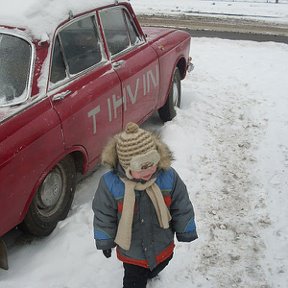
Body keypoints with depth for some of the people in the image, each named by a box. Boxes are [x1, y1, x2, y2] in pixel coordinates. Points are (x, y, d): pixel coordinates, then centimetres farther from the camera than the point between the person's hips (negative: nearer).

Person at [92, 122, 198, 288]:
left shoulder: (169, 176, -24)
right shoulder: (110, 183, -29)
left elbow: (182, 208, -8)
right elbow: (104, 217, -12)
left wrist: (186, 233, 4)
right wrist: (105, 242, 0)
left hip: (163, 248, 3)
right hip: (131, 252, -3)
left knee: (155, 269, 32)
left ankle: (149, 274, 67)